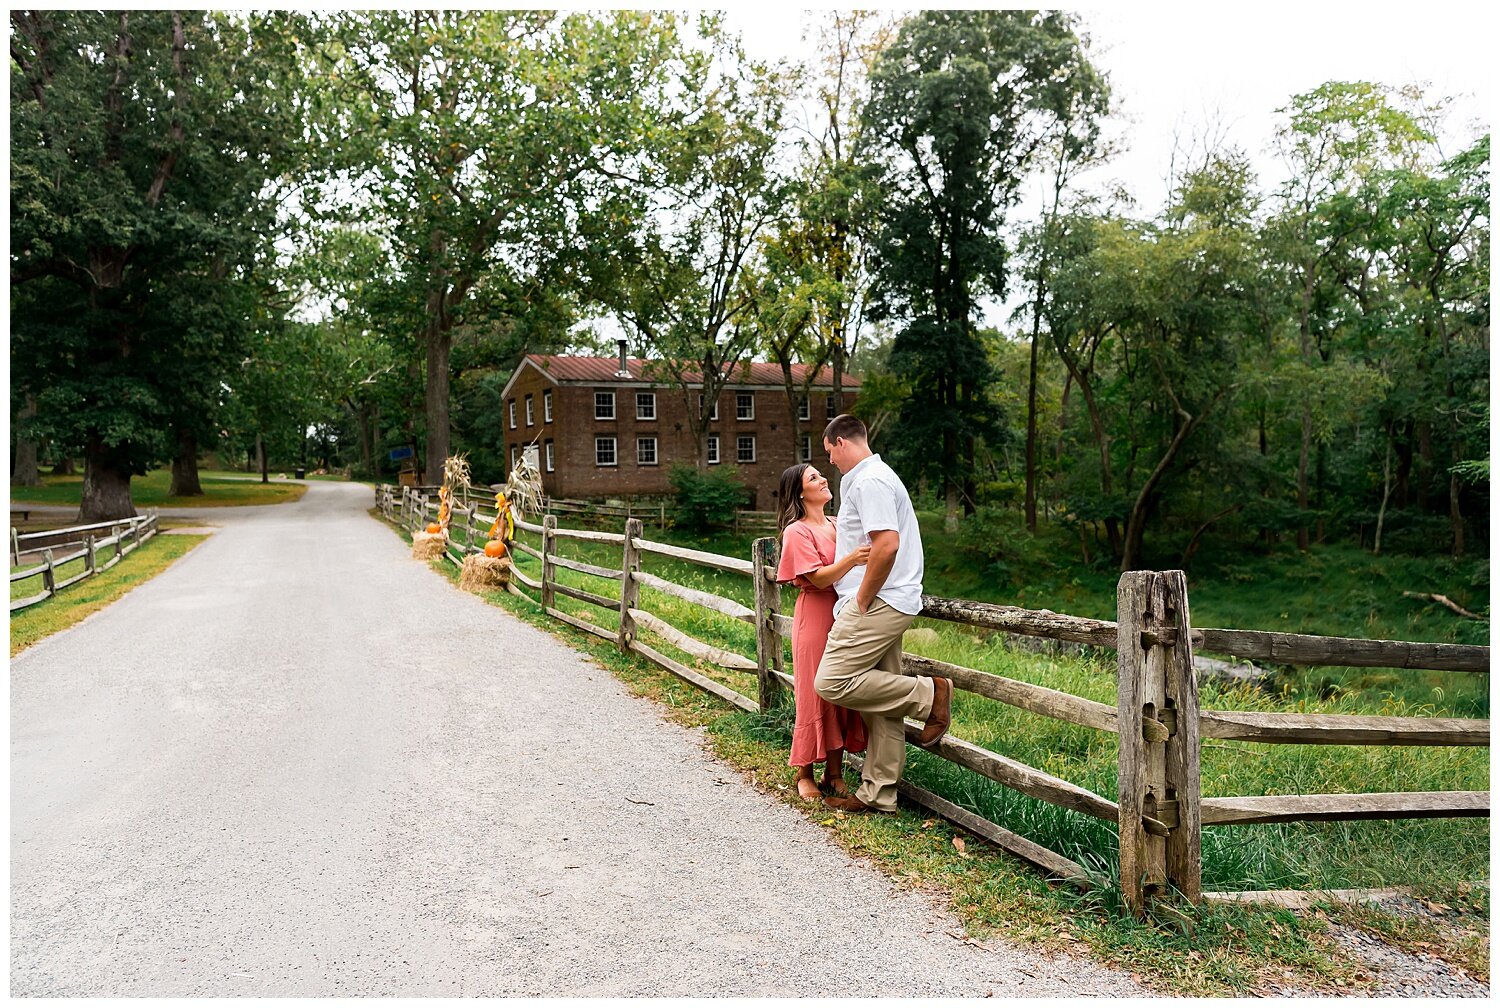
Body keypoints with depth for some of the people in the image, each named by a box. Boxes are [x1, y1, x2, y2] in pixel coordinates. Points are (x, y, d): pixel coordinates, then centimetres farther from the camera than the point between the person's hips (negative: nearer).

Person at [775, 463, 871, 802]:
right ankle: (804, 774, 15)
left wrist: (868, 555, -3)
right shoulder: (797, 531, -7)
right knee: (815, 695, -1)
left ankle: (834, 771, 18)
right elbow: (819, 578, -16)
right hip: (816, 617, -6)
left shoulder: (838, 524, 14)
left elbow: (862, 561, 19)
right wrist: (851, 559, -32)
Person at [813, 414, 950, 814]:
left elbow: (886, 544, -25)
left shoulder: (868, 481, -13)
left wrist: (862, 600, -17)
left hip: (876, 603, -11)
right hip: (887, 603, 11)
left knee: (832, 682, -14)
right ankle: (878, 794, 16)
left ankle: (928, 694, -6)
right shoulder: (871, 477, 21)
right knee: (880, 698, 11)